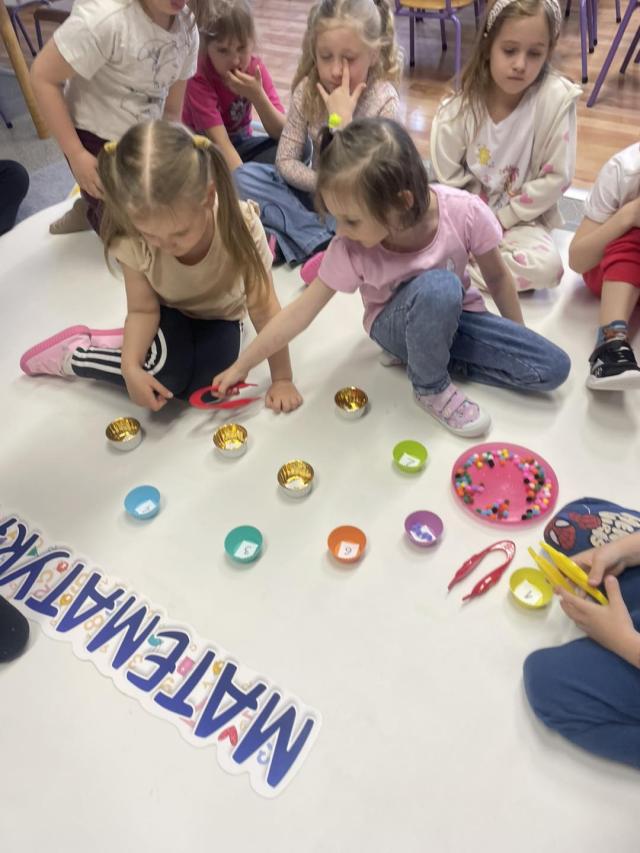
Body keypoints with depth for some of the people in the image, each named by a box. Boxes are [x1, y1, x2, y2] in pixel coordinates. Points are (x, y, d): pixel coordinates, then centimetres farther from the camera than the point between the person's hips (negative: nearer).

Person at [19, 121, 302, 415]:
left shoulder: (242, 226, -35)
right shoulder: (133, 240, -29)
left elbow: (263, 310, -28)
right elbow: (142, 309, -17)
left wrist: (282, 379, -21)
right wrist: (130, 367, -34)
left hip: (218, 316, 0)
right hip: (167, 311, 0)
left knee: (200, 384, -27)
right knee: (167, 374, -29)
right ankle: (72, 353, -2)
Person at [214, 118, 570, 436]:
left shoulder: (465, 211, -28)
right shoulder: (351, 250, -28)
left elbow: (498, 276, -10)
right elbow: (301, 311, -19)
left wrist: (519, 340, 3)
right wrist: (241, 366, -16)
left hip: (456, 315, 3)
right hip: (396, 325, -2)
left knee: (553, 368, -9)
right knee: (437, 287, -39)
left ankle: (434, 352, -1)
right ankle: (431, 387, -11)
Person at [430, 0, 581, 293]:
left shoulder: (557, 98, -15)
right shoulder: (458, 110, -12)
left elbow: (557, 177, -13)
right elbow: (448, 181, -5)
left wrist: (500, 218, -12)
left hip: (520, 218, 0)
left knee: (547, 266, -30)